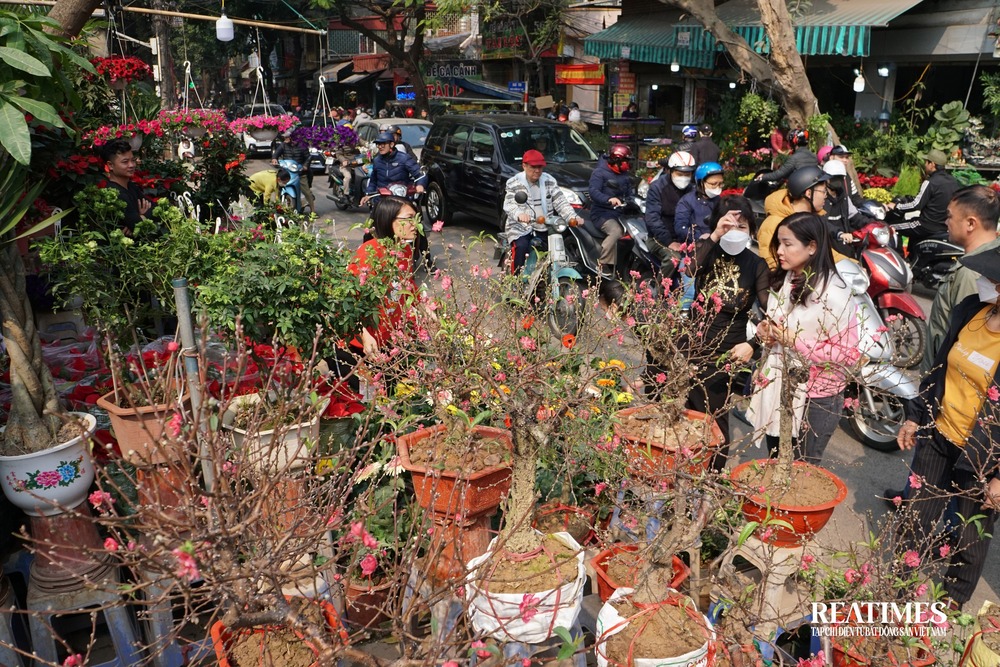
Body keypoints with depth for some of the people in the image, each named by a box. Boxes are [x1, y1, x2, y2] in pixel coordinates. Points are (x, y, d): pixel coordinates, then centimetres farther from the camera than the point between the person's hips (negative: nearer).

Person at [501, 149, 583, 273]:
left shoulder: (550, 181, 8)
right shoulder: (513, 183, -2)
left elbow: (561, 202, 0)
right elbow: (509, 205, -16)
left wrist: (572, 217, -19)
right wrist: (519, 214, -40)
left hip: (544, 229, 4)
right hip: (520, 228, -4)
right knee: (521, 246, -32)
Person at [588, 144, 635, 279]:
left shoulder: (625, 176, 19)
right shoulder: (600, 173, -7)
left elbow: (629, 194, 22)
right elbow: (593, 192, -21)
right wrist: (609, 199, -38)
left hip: (620, 213, 8)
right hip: (602, 213, -8)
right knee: (615, 231, -35)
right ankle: (603, 264, -26)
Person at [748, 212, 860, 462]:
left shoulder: (834, 293, -20)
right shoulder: (784, 280, 5)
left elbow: (849, 354, -22)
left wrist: (795, 341, -25)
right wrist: (766, 330, -2)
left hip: (815, 398, -7)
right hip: (777, 387, 7)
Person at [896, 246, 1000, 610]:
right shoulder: (970, 309, -5)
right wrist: (915, 415, 12)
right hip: (937, 436, 5)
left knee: (970, 537, 17)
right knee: (914, 522, 18)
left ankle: (953, 602, 41)